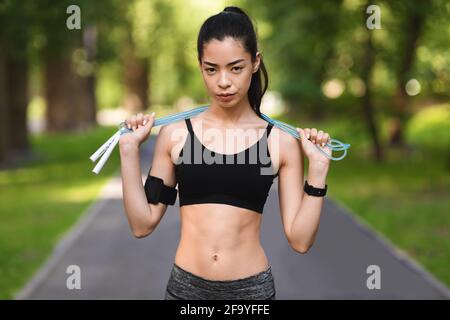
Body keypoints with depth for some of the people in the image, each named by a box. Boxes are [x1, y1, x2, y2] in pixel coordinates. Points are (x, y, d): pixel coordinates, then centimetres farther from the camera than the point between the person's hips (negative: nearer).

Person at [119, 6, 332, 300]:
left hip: (252, 288, 0)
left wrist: (318, 169, -11)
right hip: (186, 287, 1)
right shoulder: (175, 134, -2)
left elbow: (300, 239, -4)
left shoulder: (282, 141, -4)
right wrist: (130, 149, -7)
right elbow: (143, 224, -2)